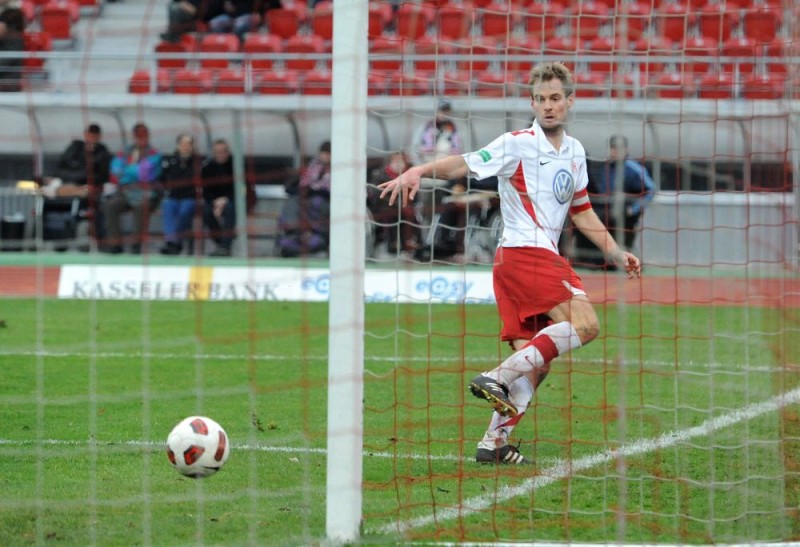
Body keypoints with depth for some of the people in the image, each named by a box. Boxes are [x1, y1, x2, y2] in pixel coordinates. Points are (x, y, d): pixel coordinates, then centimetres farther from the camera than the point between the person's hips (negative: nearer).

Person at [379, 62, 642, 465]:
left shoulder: (575, 152, 18)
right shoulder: (517, 145, -5)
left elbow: (581, 212, 28)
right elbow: (465, 164, -15)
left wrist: (617, 253, 25)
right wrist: (419, 171, -32)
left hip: (545, 258, 8)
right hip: (522, 253, -8)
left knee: (533, 363, 1)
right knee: (584, 323, -23)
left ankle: (494, 443, 2)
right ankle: (497, 377, -25)